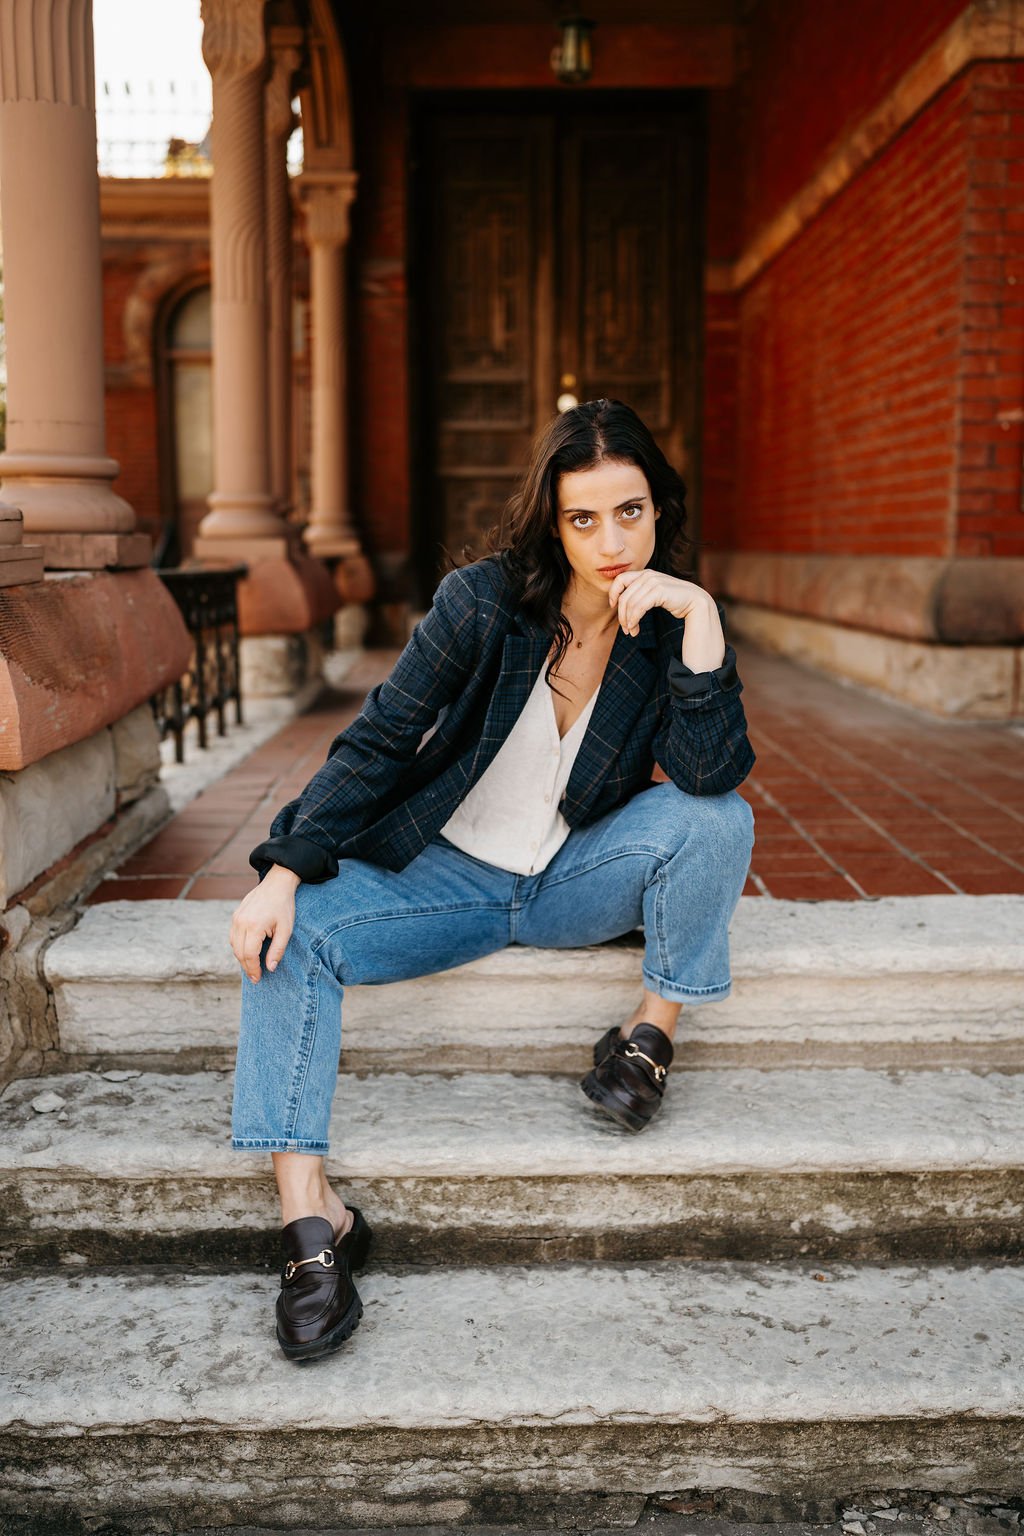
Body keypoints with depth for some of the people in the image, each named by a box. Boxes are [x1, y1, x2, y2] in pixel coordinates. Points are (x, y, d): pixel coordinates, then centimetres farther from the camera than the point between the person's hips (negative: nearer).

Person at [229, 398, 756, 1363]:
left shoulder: (670, 627, -8)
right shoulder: (483, 602, -14)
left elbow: (713, 774, -23)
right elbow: (377, 742, -12)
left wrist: (700, 616, -30)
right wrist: (284, 873, -21)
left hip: (576, 884, 1)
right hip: (446, 875, 0)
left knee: (718, 820, -26)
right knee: (289, 936, -24)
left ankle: (652, 1030, -6)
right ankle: (311, 1218, -23)